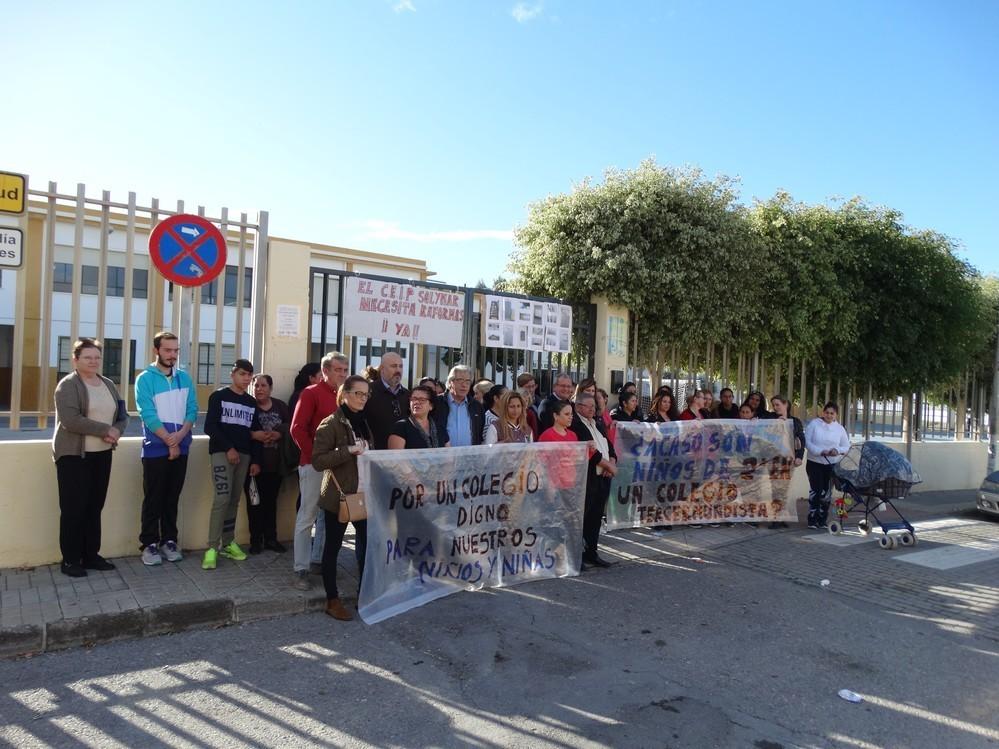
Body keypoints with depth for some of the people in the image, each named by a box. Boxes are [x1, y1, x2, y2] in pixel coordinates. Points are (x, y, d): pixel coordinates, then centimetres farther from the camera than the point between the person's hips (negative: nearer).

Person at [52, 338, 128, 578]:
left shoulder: (108, 384, 12)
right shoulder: (68, 385, -8)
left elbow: (122, 415, 12)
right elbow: (70, 420, -21)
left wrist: (116, 432, -10)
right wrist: (105, 430, -18)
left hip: (102, 454, 6)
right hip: (73, 455, -6)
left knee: (95, 506, 11)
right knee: (73, 508, -1)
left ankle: (91, 555, 20)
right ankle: (70, 560, 8)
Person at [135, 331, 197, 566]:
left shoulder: (184, 378, 8)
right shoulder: (145, 379, -5)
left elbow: (192, 410, 3)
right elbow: (148, 415, -12)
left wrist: (180, 435, -14)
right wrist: (169, 441, -13)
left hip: (181, 448, 4)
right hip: (156, 448, -4)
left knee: (173, 498, 11)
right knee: (153, 498, 2)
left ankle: (169, 540, 20)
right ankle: (149, 544, 10)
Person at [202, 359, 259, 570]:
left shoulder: (251, 402, 15)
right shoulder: (218, 396, 1)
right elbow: (210, 427, -7)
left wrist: (255, 460, 9)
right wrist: (228, 448, -14)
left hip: (244, 455, 5)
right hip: (222, 453, -5)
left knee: (234, 500, 6)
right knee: (222, 498, -14)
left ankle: (228, 543, 14)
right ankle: (212, 547, -11)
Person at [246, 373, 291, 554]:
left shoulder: (281, 406, 9)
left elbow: (290, 425, 4)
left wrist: (279, 434, -13)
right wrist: (253, 435, -23)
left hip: (275, 463, 3)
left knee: (271, 500, 11)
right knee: (254, 501, 2)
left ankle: (271, 538, 20)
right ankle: (256, 540, 12)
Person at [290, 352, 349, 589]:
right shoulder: (311, 393, -5)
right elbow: (297, 429, -12)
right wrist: (314, 456, -13)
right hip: (314, 463, -6)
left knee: (329, 515, 13)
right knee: (307, 516, -1)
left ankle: (318, 560, 26)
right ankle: (300, 570, 5)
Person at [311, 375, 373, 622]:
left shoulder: (363, 423, 12)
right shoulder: (330, 424, -10)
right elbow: (317, 461, -18)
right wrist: (348, 451, -24)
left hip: (363, 494, 6)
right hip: (338, 495, -6)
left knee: (367, 542, 6)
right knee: (333, 546, 6)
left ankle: (365, 593, 20)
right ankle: (332, 600, 17)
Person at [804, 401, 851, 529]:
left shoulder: (840, 428, 5)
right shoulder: (814, 424, -4)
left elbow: (847, 446, 5)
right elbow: (807, 442, -9)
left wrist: (837, 450, -16)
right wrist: (820, 451, -23)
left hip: (832, 465, 3)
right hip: (814, 463, -3)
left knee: (826, 491, 8)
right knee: (816, 490, -8)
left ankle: (822, 520, 18)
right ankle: (812, 520, -1)